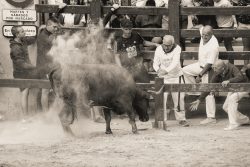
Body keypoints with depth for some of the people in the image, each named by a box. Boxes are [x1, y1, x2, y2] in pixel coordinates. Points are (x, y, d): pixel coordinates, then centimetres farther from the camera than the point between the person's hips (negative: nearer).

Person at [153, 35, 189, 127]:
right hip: (163, 78, 1)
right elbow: (155, 63, -7)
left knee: (179, 98, 2)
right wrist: (158, 70, -31)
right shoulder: (159, 49, -7)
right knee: (161, 98, -8)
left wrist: (166, 70, -42)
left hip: (176, 76, -1)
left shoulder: (177, 48, -14)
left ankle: (181, 119, 16)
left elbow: (175, 62, -27)